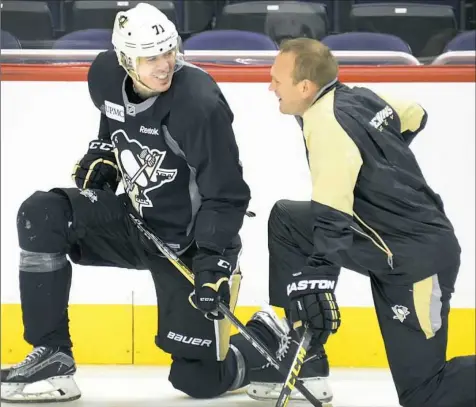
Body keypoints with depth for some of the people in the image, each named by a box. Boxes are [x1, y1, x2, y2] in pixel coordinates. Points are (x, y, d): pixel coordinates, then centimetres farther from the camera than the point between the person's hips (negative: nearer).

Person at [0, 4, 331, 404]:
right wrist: (103, 153, 2)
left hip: (189, 242, -6)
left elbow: (226, 196, -23)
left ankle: (273, 339, 27)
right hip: (135, 219, 6)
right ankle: (52, 356, -11)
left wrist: (213, 261, -31)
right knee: (41, 216, -17)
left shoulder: (200, 104, -28)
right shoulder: (106, 76, -9)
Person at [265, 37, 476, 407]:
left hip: (418, 259, -10)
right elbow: (414, 117, 23)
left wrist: (316, 278, -39)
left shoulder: (328, 125, -23)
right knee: (286, 221, 10)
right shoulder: (359, 97, 3)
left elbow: (331, 220, -33)